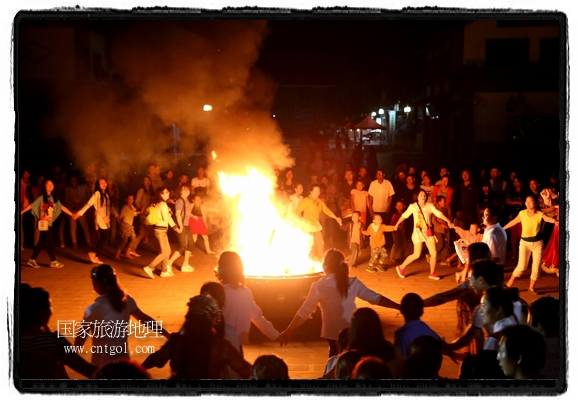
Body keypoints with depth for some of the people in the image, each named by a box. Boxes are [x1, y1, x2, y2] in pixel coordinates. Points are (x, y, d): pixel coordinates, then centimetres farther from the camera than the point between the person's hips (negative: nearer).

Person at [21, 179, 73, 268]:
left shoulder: (53, 198, 9)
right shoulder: (41, 198, -9)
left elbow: (62, 207, 10)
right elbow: (31, 205, -13)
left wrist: (72, 214, 7)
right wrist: (21, 212, -21)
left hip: (49, 223, 7)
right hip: (43, 223, -7)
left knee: (41, 242, 10)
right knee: (50, 242, -4)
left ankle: (32, 260, 18)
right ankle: (53, 261, 5)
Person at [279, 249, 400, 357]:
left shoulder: (319, 287, -11)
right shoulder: (353, 283, -3)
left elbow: (304, 312, -9)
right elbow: (375, 298, -2)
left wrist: (289, 331, -2)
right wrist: (399, 307, 6)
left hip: (332, 333, -2)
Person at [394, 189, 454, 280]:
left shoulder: (430, 206, -3)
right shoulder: (413, 206, -5)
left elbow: (438, 213, -12)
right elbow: (404, 215, 5)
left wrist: (448, 221, -24)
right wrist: (397, 224, 13)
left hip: (428, 232, 3)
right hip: (418, 233, -3)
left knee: (434, 253, -1)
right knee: (416, 255, -5)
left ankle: (432, 273, 16)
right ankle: (401, 267, 13)